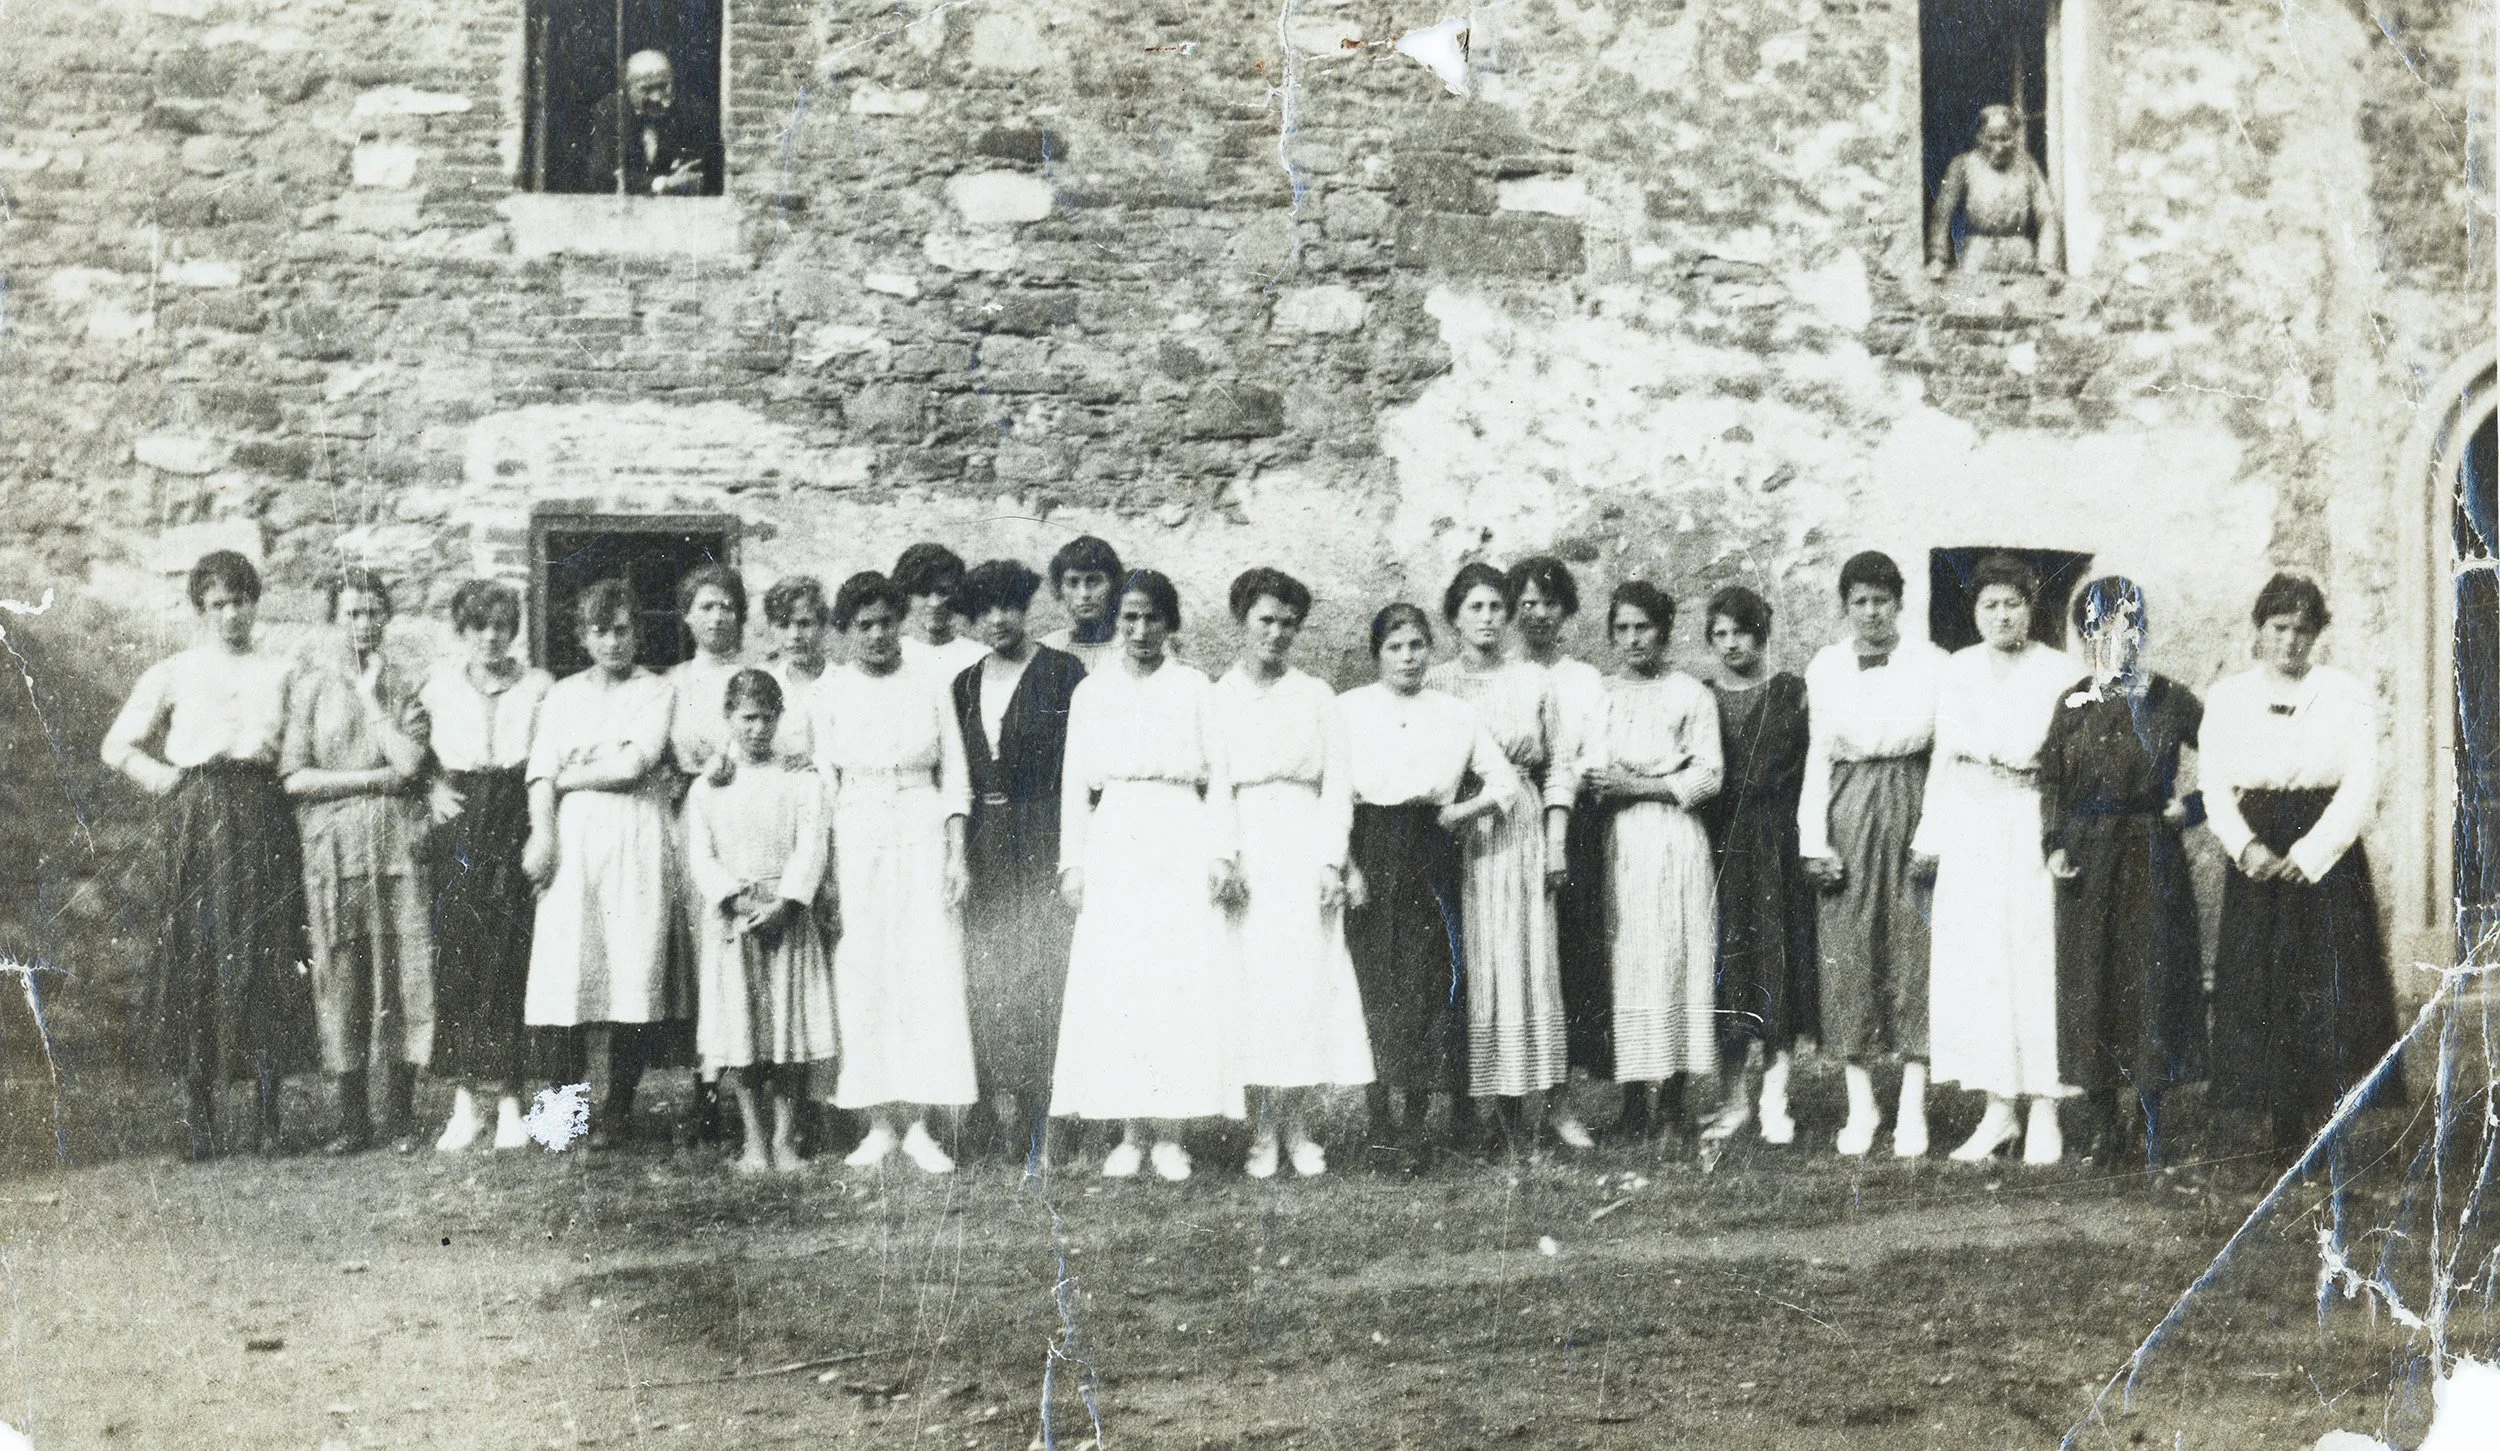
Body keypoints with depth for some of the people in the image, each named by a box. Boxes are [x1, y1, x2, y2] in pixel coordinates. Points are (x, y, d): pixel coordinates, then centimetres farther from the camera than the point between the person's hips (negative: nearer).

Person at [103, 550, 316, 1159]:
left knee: (268, 955, -5)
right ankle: (199, 1118, -1)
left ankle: (268, 1115, -1)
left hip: (265, 818, 1)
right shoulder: (173, 674, 13)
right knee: (198, 954, -5)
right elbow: (119, 746, 14)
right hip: (198, 821, -1)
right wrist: (160, 777, 1)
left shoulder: (281, 672, 15)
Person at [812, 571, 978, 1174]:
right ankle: (879, 1126, 5)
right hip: (857, 836, 0)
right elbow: (823, 779, 5)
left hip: (923, 834, 0)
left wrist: (956, 854, -1)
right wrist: (825, 865, -3)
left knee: (928, 972, -5)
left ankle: (919, 1127, 0)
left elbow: (954, 778, 8)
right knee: (863, 978, -1)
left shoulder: (929, 689, 8)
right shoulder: (830, 691, 7)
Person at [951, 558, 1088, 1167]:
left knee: (1046, 976, -8)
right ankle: (1007, 1108, 8)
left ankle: (1048, 1129, -6)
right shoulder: (965, 686, 15)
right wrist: (958, 859, 9)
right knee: (990, 985, 2)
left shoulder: (1062, 673, -1)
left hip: (1044, 843, -5)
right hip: (984, 851, 5)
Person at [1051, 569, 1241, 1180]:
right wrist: (1072, 862, 6)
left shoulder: (1194, 688, 9)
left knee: (1181, 982, -7)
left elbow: (1218, 776, 6)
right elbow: (1075, 782, 12)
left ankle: (1170, 1134, -3)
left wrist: (1221, 853, -3)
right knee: (1114, 985, -5)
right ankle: (1130, 1134, 0)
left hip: (1181, 843, -1)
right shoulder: (1092, 692, 13)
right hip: (1114, 845, 1)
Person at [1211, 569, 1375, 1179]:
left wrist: (1331, 860, -3)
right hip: (1244, 849, -1)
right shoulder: (1216, 697, 8)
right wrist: (1223, 857, -9)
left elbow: (1337, 786, 8)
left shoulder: (1316, 697, 11)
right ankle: (1264, 1130, -1)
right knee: (1251, 979, -5)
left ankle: (1296, 1127, 1)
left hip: (1306, 848, 1)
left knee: (1307, 980, -4)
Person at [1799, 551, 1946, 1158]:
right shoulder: (1824, 667, 7)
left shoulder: (1931, 664, 1)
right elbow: (1817, 756, 8)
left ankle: (1913, 1108, 4)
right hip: (1849, 817, 2)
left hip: (1914, 810, -2)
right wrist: (1815, 840, 1)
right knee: (1847, 954, 1)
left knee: (1915, 952, -2)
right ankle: (1860, 1105, 10)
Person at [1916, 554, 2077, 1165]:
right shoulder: (1958, 670, 12)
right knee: (1972, 967, 2)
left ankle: (2044, 1115, 3)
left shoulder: (2058, 672, -1)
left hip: (2033, 827, -4)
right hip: (1970, 831, 4)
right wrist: (1931, 835, 10)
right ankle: (1998, 1111, 11)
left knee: (2036, 963, -4)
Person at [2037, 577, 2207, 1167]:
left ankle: (2150, 1119, 7)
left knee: (2153, 977, -2)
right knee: (2090, 980, 1)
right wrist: (2055, 845, -4)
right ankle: (2103, 1122, 9)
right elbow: (2051, 781, 7)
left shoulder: (2171, 700, 1)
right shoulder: (2074, 703, 5)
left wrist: (2192, 807, -2)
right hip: (2089, 857, 1)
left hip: (2152, 857, -1)